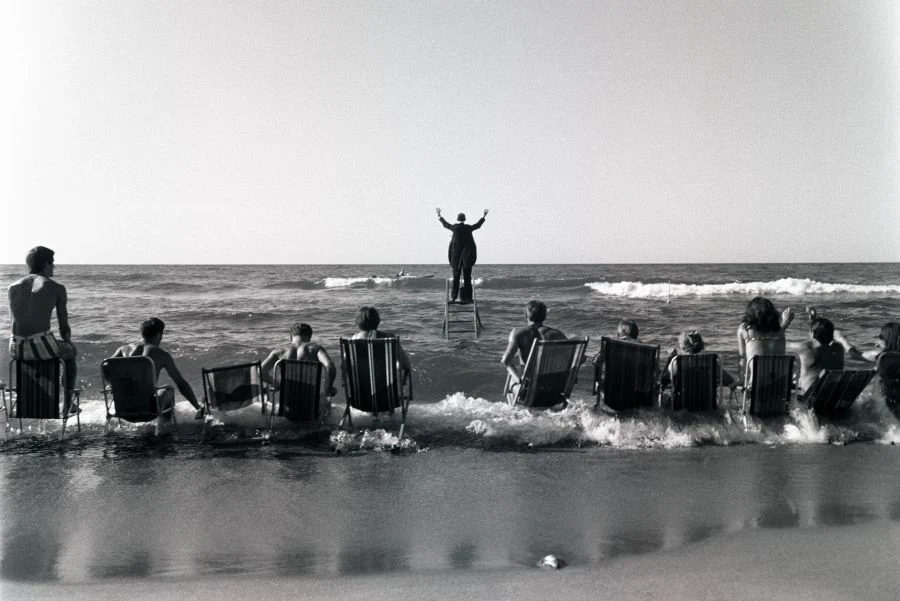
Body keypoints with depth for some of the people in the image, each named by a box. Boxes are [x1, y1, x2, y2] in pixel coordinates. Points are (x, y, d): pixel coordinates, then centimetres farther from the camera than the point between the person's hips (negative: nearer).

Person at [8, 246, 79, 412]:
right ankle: (68, 403, 33)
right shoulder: (57, 288, 2)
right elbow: (64, 327, 5)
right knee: (70, 350, 31)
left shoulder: (13, 287, 14)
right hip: (43, 345, -4)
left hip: (17, 348, 4)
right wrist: (67, 341, 26)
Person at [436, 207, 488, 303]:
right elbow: (478, 225, 15)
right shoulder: (469, 228, -3)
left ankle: (453, 297, 2)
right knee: (467, 277, 3)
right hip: (468, 255, 0)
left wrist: (439, 216, 28)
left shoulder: (455, 227, -5)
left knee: (456, 277, 7)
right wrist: (484, 216, 30)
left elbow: (445, 224, 12)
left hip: (456, 256, 0)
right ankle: (466, 297, -1)